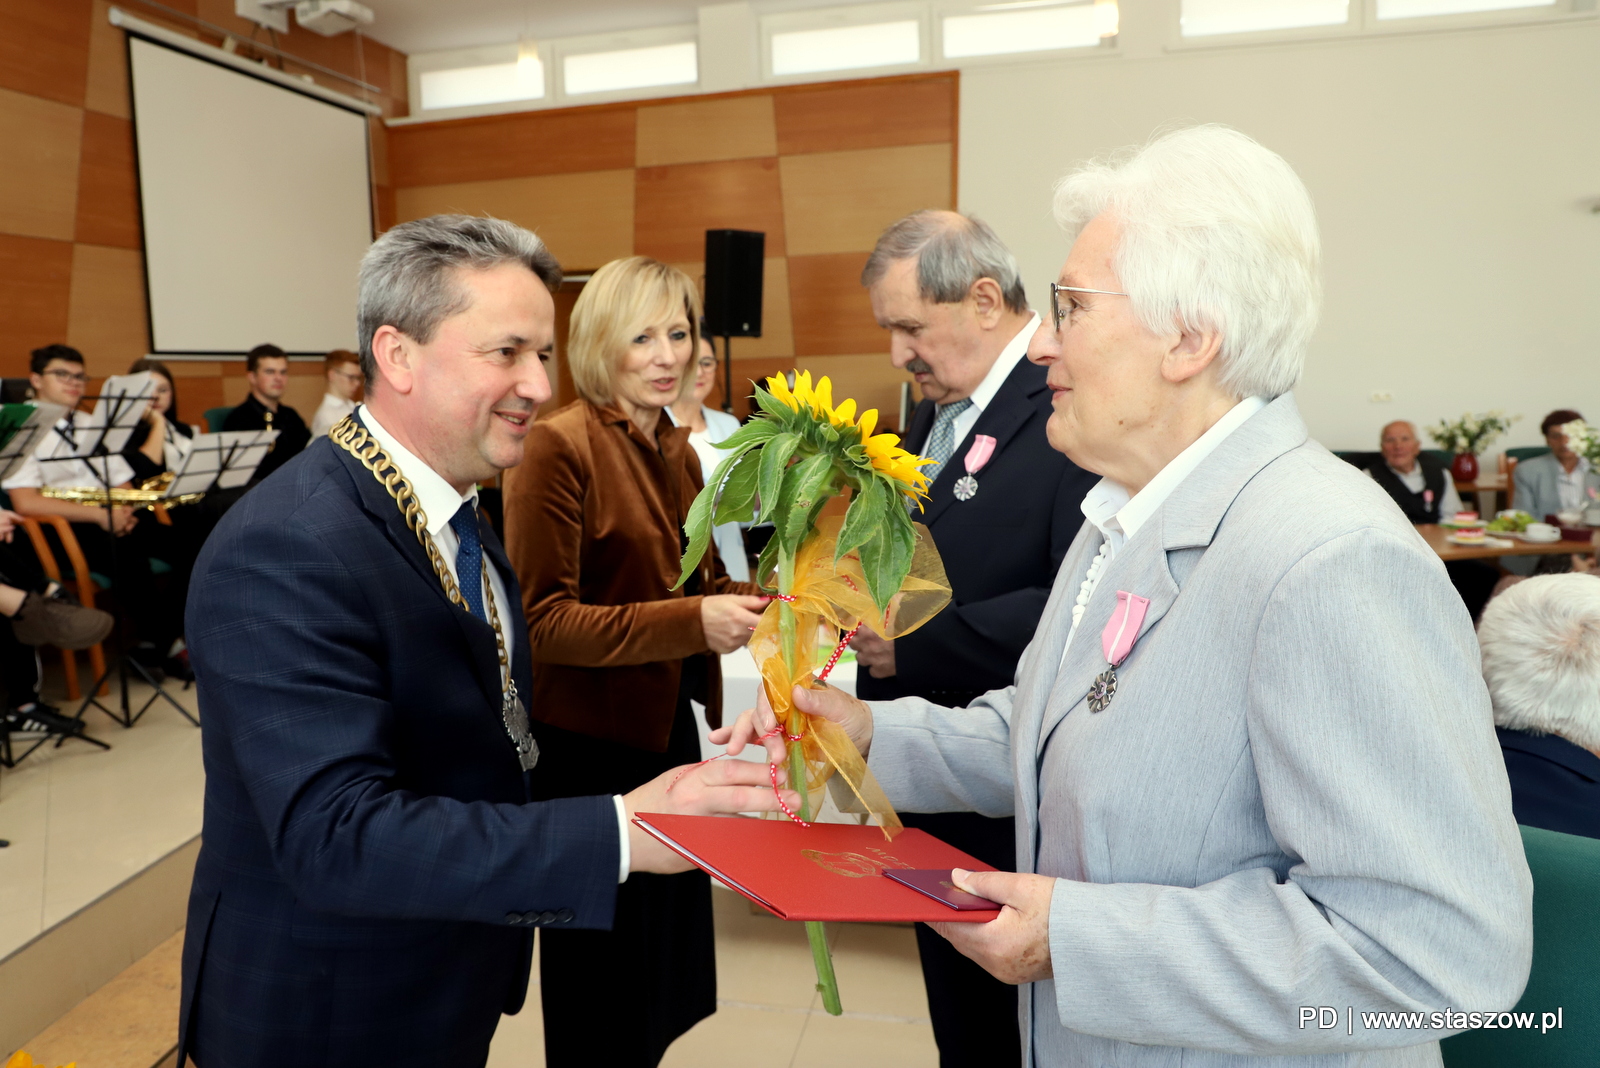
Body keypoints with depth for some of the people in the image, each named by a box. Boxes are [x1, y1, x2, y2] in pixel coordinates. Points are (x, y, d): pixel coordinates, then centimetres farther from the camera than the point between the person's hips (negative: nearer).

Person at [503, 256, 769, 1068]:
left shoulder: (678, 451, 7)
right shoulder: (560, 445, -16)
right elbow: (544, 619, -19)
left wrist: (770, 605, -5)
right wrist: (691, 624, -28)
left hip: (667, 727, 7)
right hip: (587, 744, -7)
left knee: (668, 967, 22)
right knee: (603, 999, 13)